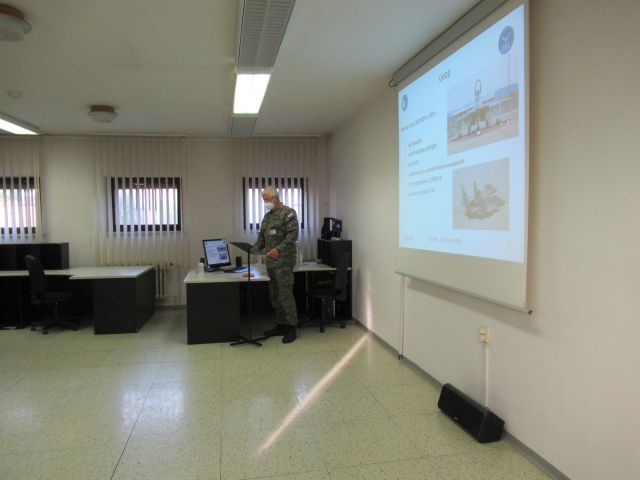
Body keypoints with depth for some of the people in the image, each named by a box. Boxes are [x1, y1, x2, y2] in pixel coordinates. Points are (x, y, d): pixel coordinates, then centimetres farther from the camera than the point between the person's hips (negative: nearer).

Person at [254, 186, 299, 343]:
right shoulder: (267, 216, 18)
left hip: (284, 261, -8)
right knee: (274, 296, 12)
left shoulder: (288, 213, -6)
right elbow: (262, 236, 22)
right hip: (270, 262, 8)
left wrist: (279, 249, -25)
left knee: (285, 295, -7)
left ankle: (291, 328, 2)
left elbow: (293, 234, -16)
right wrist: (255, 248, 4)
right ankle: (280, 325, 23)